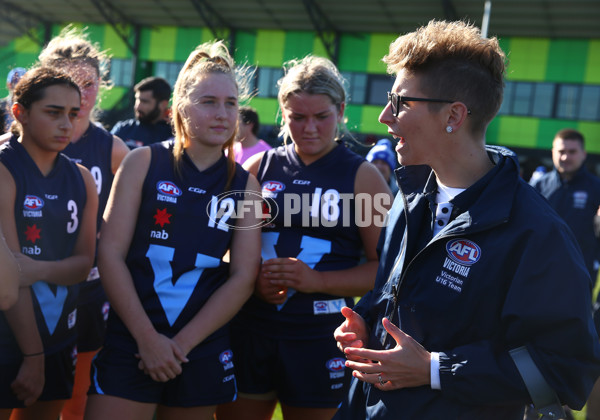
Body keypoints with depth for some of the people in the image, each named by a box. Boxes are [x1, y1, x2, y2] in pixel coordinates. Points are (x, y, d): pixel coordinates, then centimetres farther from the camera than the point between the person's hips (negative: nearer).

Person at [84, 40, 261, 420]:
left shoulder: (245, 185, 5)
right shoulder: (143, 163, 0)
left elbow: (243, 277, -1)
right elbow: (111, 253, -5)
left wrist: (181, 344, -9)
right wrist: (148, 339, -12)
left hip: (203, 350, 2)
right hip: (130, 340, -2)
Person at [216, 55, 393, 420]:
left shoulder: (363, 176, -1)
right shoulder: (261, 166, 7)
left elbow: (384, 265, -5)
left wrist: (316, 280, -17)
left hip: (321, 339, -2)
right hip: (249, 331, 3)